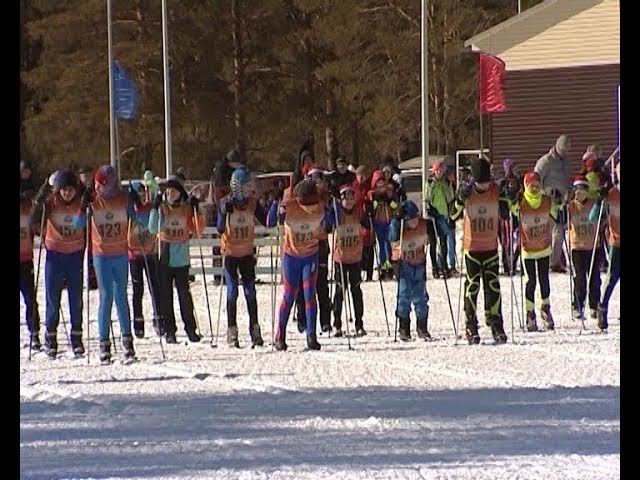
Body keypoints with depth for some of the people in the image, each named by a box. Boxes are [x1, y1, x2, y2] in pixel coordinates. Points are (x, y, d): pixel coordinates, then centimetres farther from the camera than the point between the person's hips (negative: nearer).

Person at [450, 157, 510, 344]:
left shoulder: (497, 191, -3)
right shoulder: (467, 192, -8)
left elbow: (506, 214, 4)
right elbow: (454, 215, -13)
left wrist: (507, 199, -13)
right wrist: (460, 199, -29)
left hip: (491, 247, 2)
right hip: (472, 247, -2)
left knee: (493, 287, 1)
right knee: (472, 287, -1)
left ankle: (496, 326, 5)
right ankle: (471, 327, 3)